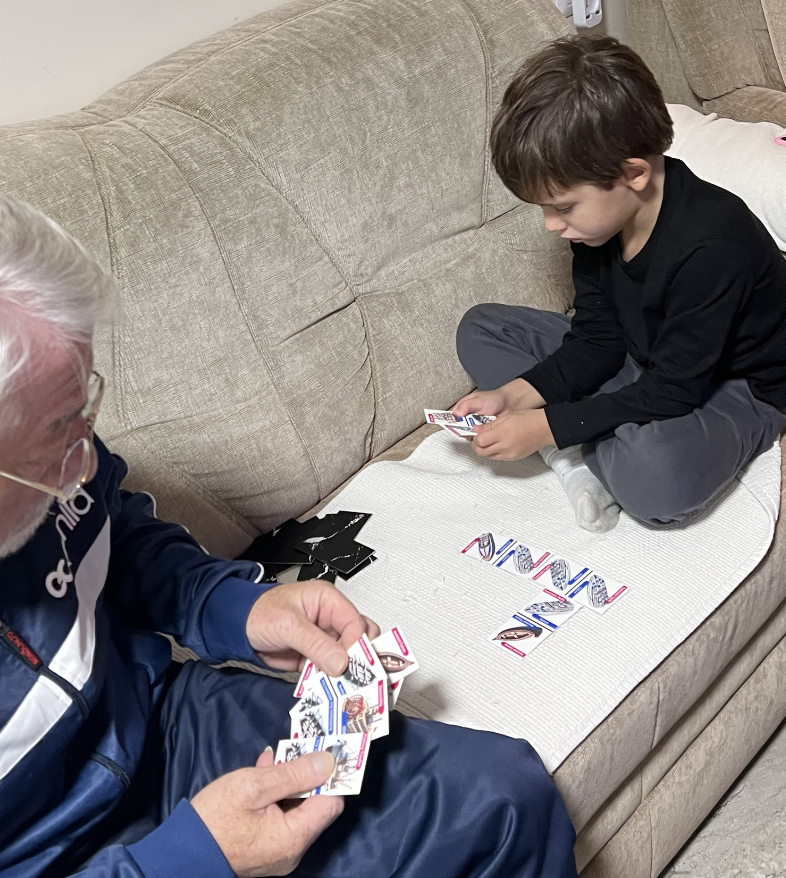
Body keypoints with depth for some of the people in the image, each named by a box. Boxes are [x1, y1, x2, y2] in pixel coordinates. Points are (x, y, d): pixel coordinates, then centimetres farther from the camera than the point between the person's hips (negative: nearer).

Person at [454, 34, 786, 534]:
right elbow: (597, 340, -3)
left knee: (659, 479, -42)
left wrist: (545, 426, -29)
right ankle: (580, 460, -17)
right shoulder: (602, 216, -9)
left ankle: (570, 450, -7)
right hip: (643, 362, 8)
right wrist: (511, 395, -17)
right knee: (481, 331, -1)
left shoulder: (711, 248, -34)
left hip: (731, 386, -7)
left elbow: (671, 393, -29)